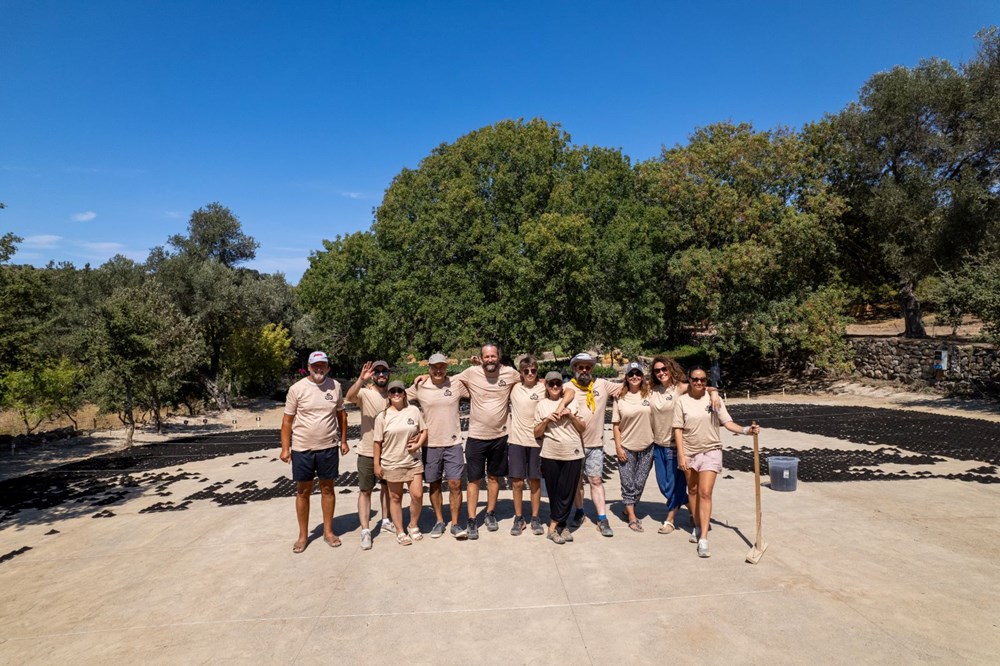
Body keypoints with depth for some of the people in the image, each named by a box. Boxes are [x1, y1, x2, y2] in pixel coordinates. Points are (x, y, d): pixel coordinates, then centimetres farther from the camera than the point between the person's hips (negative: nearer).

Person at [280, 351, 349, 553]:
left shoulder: (335, 386, 0)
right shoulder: (297, 388, -7)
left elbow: (341, 414, 10)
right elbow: (287, 419, -3)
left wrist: (343, 440, 8)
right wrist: (285, 448, -6)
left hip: (328, 447, 2)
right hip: (302, 448, -1)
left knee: (327, 489, 11)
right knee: (303, 491, 9)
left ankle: (328, 531, 25)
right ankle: (303, 535, 24)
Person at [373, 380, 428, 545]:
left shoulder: (414, 411, 0)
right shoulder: (382, 416, -5)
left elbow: (424, 430, 8)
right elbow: (377, 442, -2)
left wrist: (418, 444, -10)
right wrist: (377, 464, -2)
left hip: (413, 461, 2)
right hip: (392, 464, -1)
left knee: (417, 495, 0)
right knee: (395, 498, 8)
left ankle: (414, 526, 24)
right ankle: (400, 532, 23)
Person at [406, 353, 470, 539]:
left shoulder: (456, 385, -3)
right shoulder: (419, 387, -1)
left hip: (453, 443, -1)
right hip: (430, 445, 1)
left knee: (455, 484, -1)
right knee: (434, 485, 12)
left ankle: (455, 524, 14)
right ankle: (439, 521, 29)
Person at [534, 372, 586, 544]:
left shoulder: (572, 402, 9)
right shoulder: (542, 405, 7)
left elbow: (583, 428, 8)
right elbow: (537, 433, 6)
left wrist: (571, 416, -8)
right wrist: (546, 420, -11)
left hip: (573, 454, 0)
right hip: (550, 455, 0)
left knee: (567, 492, -1)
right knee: (554, 492, 5)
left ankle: (553, 528, 8)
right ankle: (561, 526, 18)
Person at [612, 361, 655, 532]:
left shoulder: (650, 394, -3)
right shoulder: (620, 398, -3)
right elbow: (615, 425, -1)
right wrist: (618, 447, -5)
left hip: (646, 447, 1)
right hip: (626, 447, -1)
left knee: (640, 483, 10)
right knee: (628, 484, 5)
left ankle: (629, 510, 31)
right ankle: (632, 517, 18)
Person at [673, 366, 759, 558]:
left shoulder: (714, 398, -3)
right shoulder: (682, 401, -4)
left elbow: (727, 423, -4)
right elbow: (678, 429, -4)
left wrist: (745, 430, -22)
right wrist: (681, 455, -8)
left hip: (710, 451, -1)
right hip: (689, 452, 2)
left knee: (705, 493, -10)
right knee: (693, 490, 16)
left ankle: (703, 539, -9)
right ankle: (698, 526, 36)